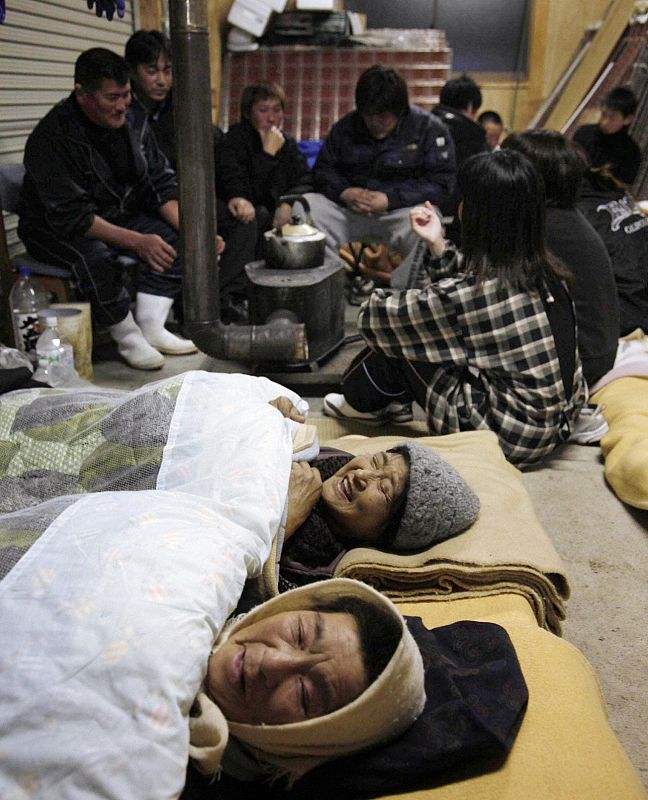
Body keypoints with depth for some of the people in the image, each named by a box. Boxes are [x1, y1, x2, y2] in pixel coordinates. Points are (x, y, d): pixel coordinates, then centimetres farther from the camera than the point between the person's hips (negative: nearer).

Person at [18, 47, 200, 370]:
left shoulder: (132, 122, -2)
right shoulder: (50, 138, -24)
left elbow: (161, 183, 0)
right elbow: (71, 217, -30)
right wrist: (135, 241, -38)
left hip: (117, 217, 7)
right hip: (54, 230, -7)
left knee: (174, 237, -10)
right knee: (96, 257, -37)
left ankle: (152, 328, -7)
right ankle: (128, 338, -16)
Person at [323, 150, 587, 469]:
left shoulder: (476, 292, -25)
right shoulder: (544, 271, -3)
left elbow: (374, 316, -11)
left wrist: (379, 297, 11)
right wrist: (437, 246, 2)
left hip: (510, 438, -7)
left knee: (398, 339, 2)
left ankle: (360, 400, 29)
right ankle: (364, 399, 34)